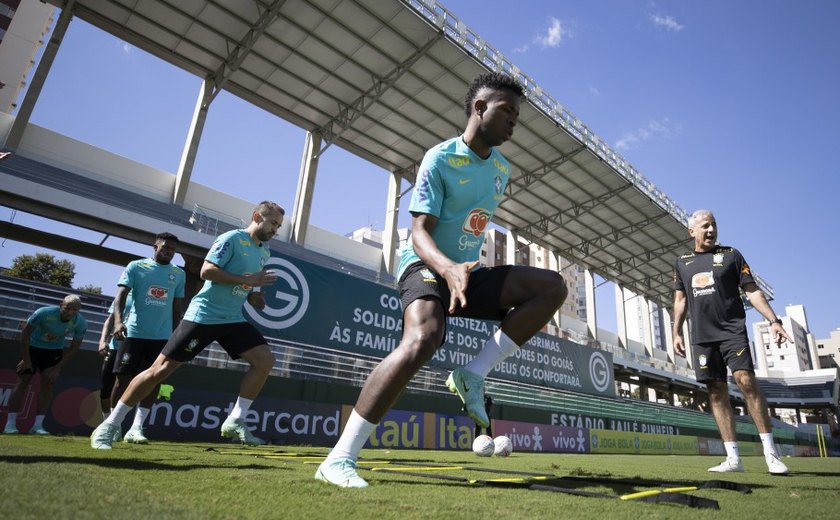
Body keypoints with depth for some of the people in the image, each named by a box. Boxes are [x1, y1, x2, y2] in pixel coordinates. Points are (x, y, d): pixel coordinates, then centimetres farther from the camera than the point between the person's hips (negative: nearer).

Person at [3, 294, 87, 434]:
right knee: (23, 382, -3)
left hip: (54, 350, 2)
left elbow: (74, 347, -11)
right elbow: (25, 333, -17)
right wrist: (26, 359, -14)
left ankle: (38, 425, -4)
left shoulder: (80, 323, -23)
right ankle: (10, 424, 4)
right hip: (32, 347, -2)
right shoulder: (44, 313, -31)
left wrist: (58, 367, -14)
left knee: (48, 384, -8)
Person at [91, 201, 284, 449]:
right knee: (161, 369, -3)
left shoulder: (265, 252, 12)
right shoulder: (231, 238, -11)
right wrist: (246, 280, -22)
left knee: (265, 359, -7)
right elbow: (207, 271, -21)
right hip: (203, 315, -7)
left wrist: (252, 295, 4)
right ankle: (108, 426, 13)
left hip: (233, 319, 7)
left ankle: (235, 422, 1)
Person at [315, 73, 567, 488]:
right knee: (422, 339, -36)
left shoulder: (502, 168, 12)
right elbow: (419, 232, -18)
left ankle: (473, 374, -10)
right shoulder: (440, 158, -10)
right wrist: (449, 269, -38)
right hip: (427, 267, -7)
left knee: (552, 287, -7)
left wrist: (463, 271, 19)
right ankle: (339, 459, -25)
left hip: (469, 272, 7)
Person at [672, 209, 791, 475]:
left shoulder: (730, 255, 8)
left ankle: (771, 453, -5)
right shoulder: (682, 263, 14)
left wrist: (774, 320, -6)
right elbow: (680, 300, 16)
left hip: (732, 330, -2)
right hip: (701, 336, 3)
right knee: (716, 393, 1)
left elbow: (752, 291, 4)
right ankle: (733, 458, 5)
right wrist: (676, 332, 9)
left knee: (746, 381, -16)